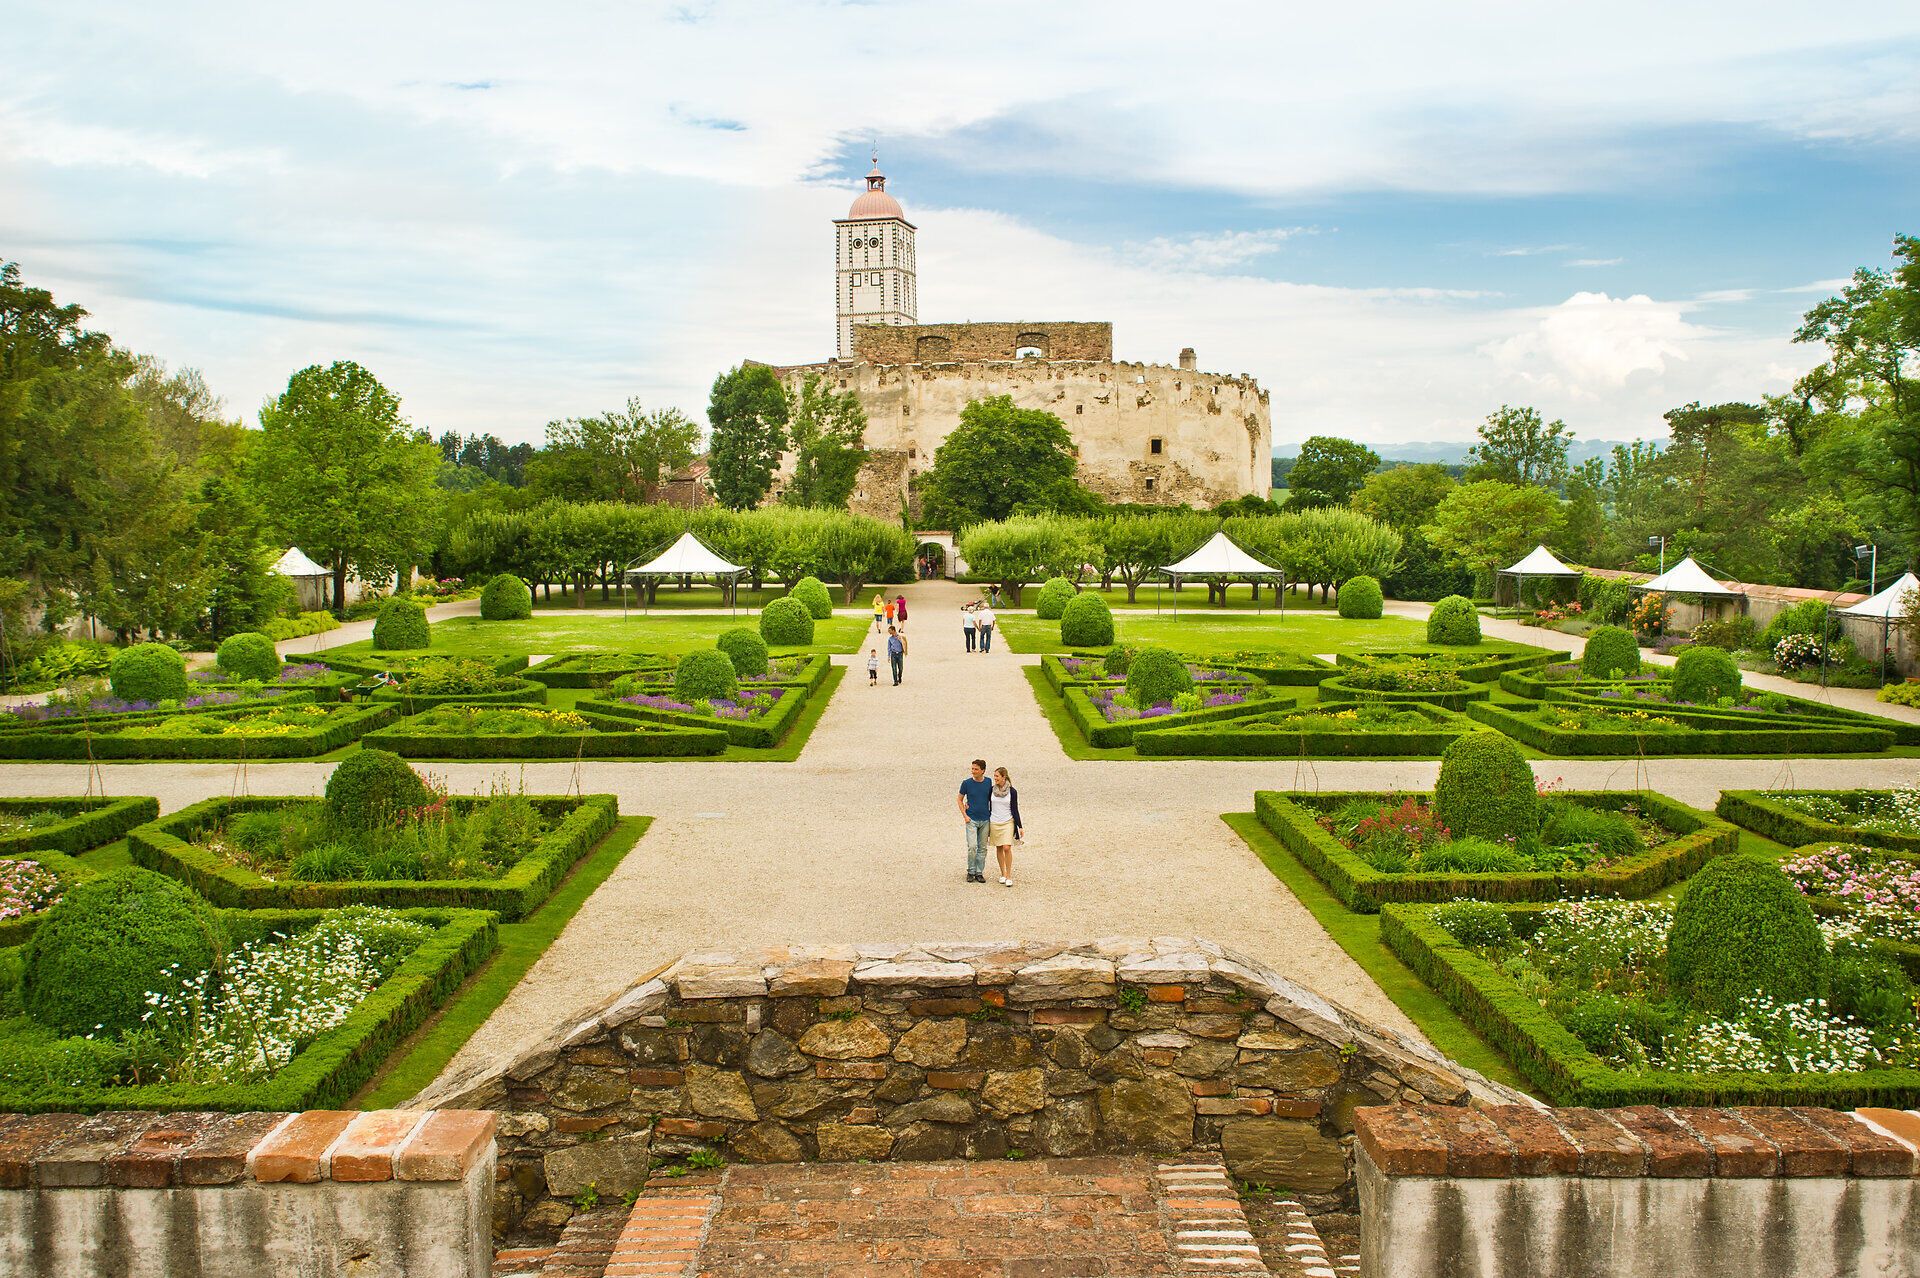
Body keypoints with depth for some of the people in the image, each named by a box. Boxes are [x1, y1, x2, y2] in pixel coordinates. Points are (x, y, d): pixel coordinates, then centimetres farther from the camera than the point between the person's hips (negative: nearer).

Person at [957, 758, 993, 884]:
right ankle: (971, 872, 4)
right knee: (972, 847, -11)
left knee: (982, 848, 7)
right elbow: (960, 800, 4)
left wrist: (991, 813, 8)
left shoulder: (988, 782, 1)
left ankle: (979, 873, 16)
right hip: (971, 819, -2)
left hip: (985, 820, 2)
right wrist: (965, 815, -5)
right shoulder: (967, 783, -5)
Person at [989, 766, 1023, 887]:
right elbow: (988, 807, 10)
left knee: (1007, 848, -12)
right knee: (998, 848, 8)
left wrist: (1019, 827, -3)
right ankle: (1003, 874, 20)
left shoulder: (1012, 792, -5)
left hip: (1008, 822, -3)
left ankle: (1009, 876, -5)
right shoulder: (992, 790, 2)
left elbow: (1015, 810, -1)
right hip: (994, 823, 3)